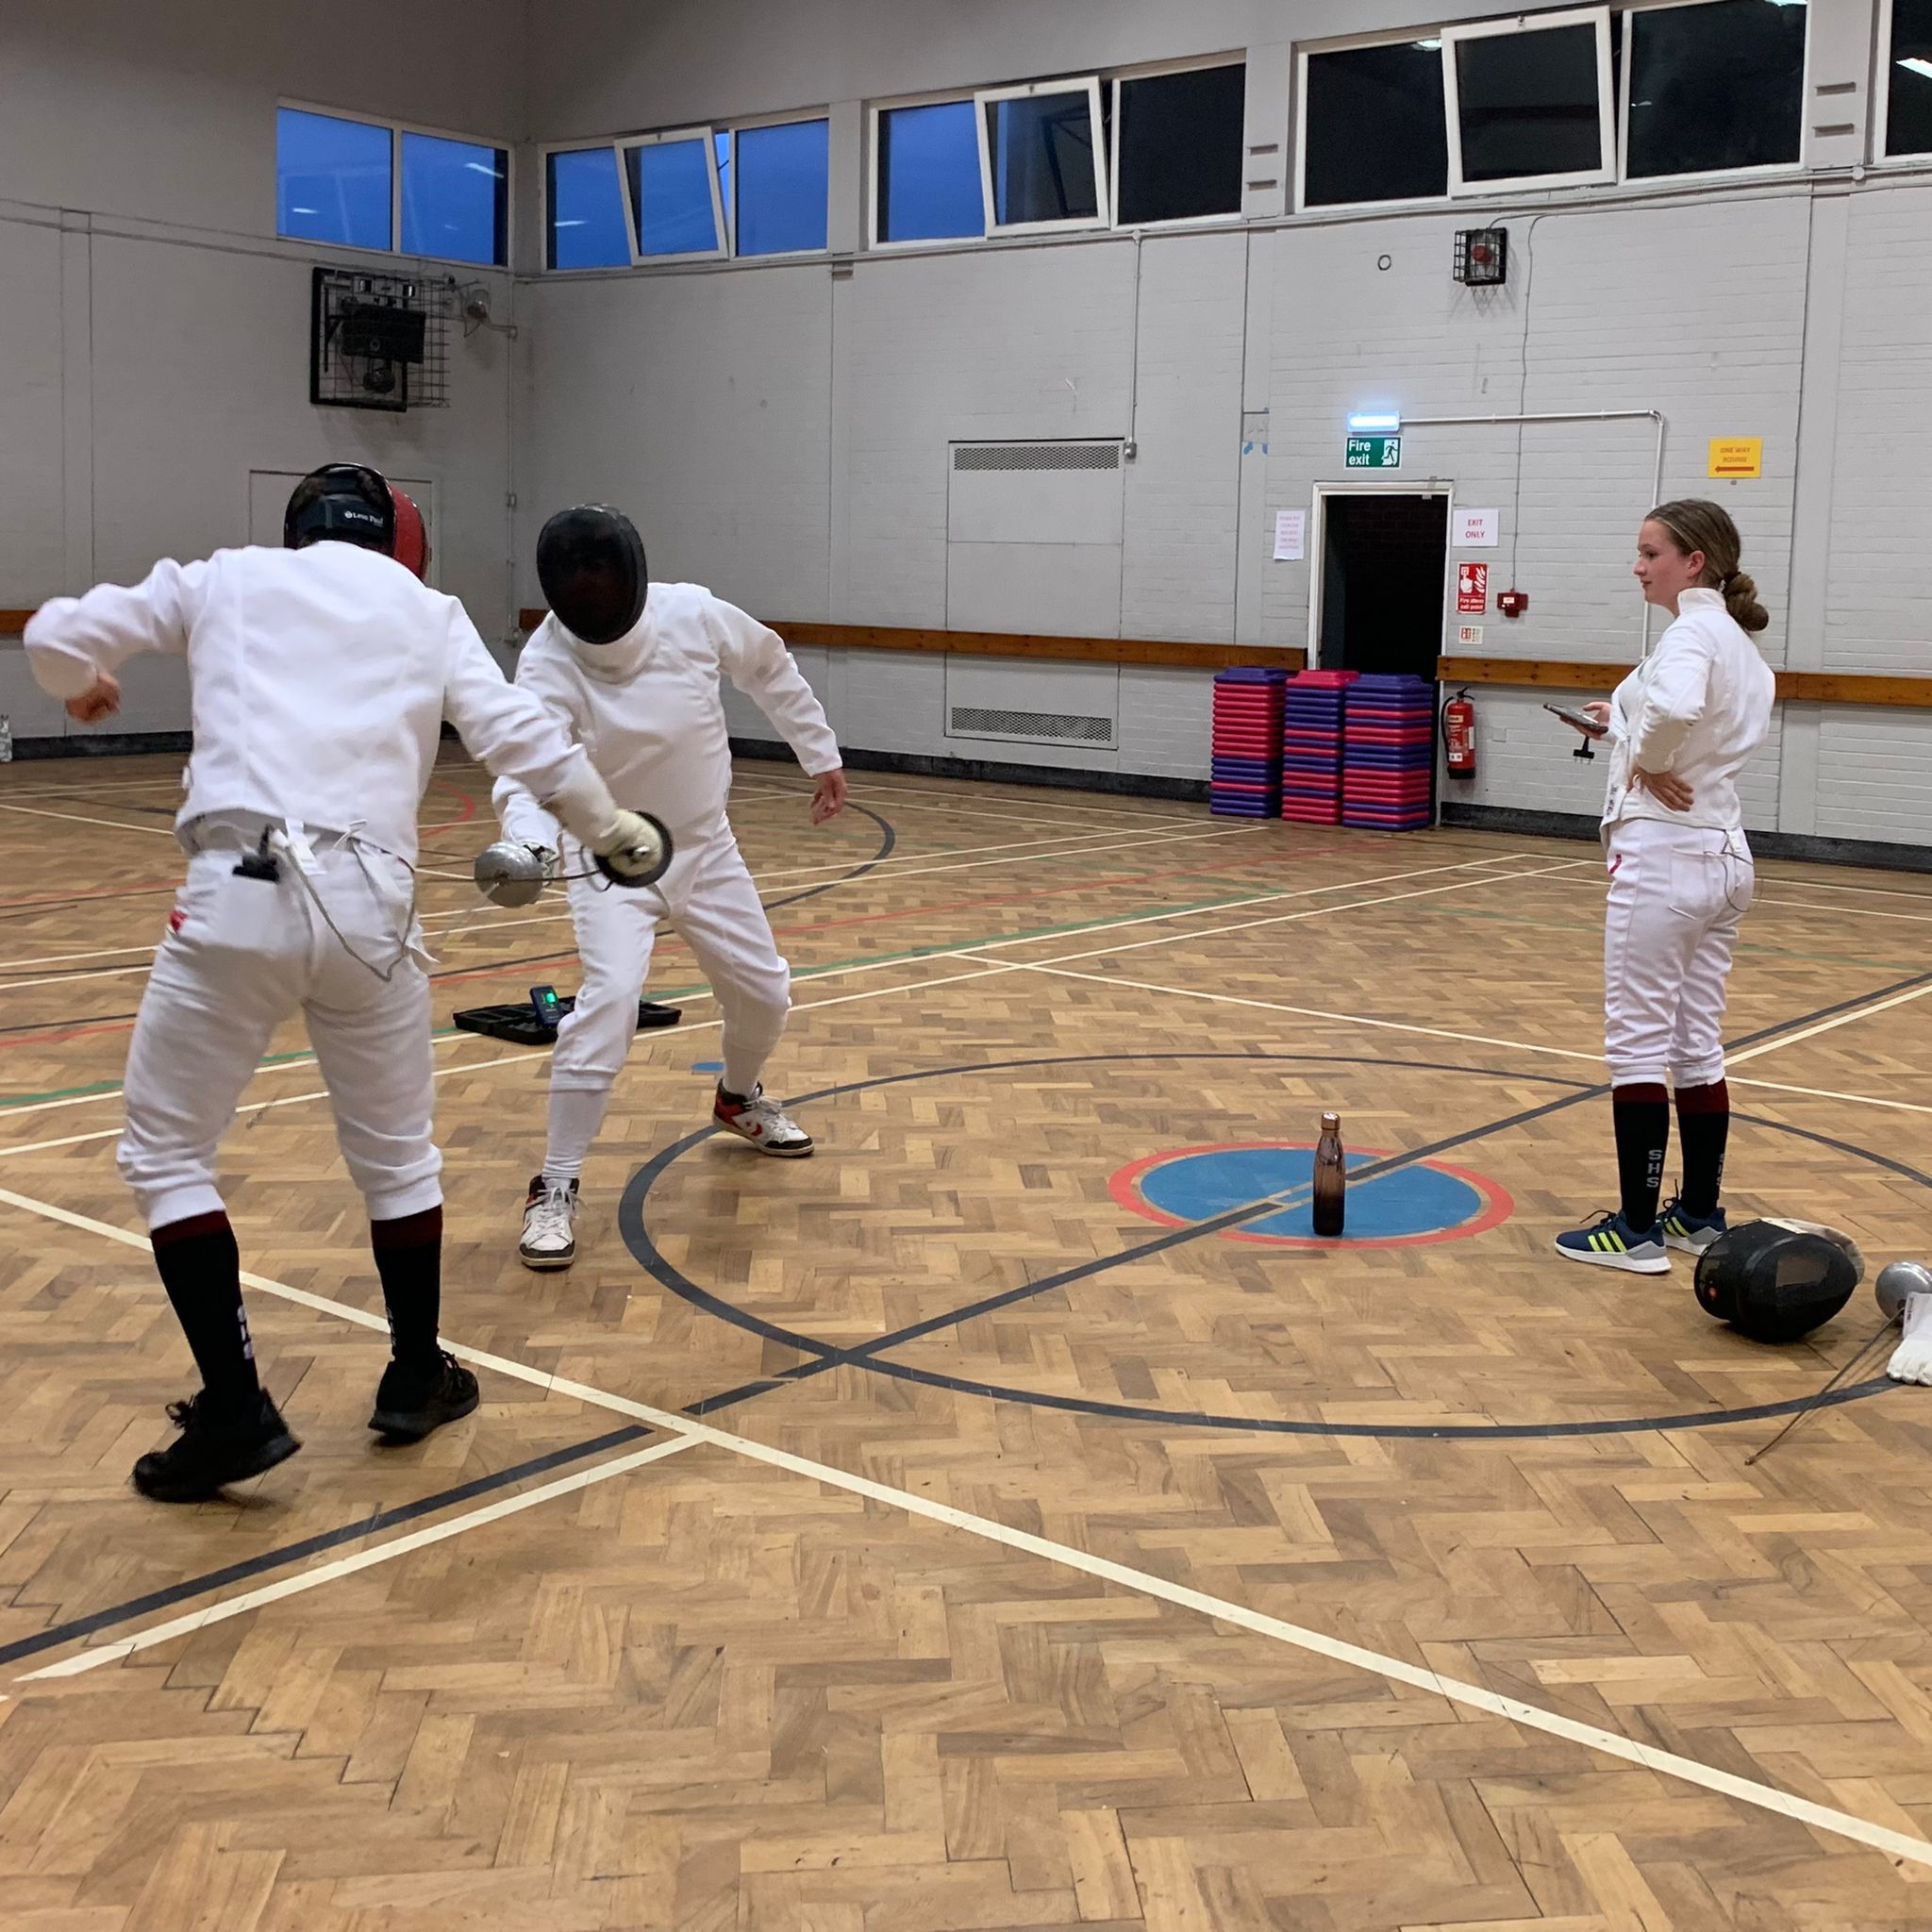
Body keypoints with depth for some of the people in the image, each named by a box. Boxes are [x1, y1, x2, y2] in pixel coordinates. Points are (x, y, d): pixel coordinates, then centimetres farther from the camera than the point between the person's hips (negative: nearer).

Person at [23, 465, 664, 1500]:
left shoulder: (225, 578, 16)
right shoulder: (427, 610, 16)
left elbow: (55, 635, 16)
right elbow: (524, 737, 6)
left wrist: (82, 685, 39)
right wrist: (611, 828, 21)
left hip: (239, 894, -1)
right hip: (367, 904, 2)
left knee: (165, 1155, 14)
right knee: (395, 1151, 23)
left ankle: (234, 1410, 7)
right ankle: (416, 1378, 32)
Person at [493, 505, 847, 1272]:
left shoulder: (692, 614, -19)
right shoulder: (548, 664, -29)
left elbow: (771, 668, 1)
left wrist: (823, 755, 8)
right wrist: (527, 843, -65)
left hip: (704, 846, 4)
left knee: (764, 994, 13)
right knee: (609, 1002, -26)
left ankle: (737, 1099, 47)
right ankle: (555, 1188, -14)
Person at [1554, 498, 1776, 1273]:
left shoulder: (1693, 633, -15)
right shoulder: (1742, 644, 13)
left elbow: (1675, 706, -36)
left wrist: (1645, 763, -20)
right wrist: (1629, 728, 14)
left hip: (1662, 855, -9)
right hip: (1721, 855, 9)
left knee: (1638, 1042, -1)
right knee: (1697, 1043, 15)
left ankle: (1637, 1229, 4)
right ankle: (1699, 1216, 23)